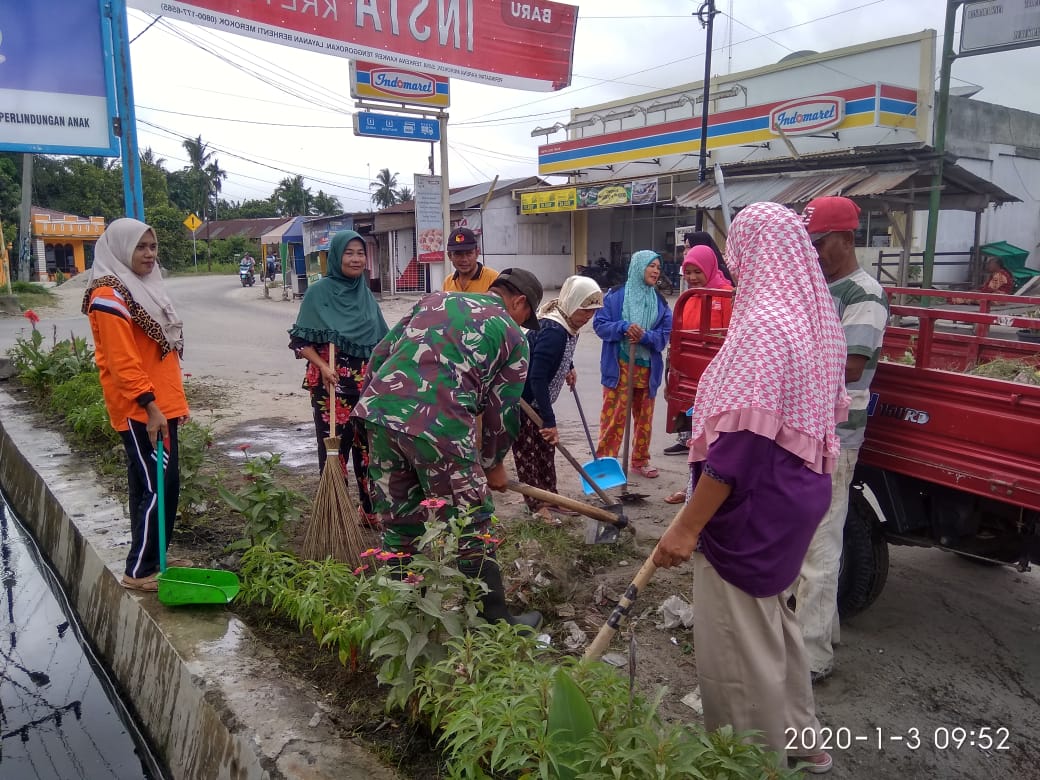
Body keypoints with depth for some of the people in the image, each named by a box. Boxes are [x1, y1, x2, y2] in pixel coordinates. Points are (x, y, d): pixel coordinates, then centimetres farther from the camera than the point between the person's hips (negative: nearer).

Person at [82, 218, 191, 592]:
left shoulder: (145, 286, 15)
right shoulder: (109, 297, -14)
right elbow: (121, 361, -20)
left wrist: (176, 399, 19)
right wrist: (149, 405, -23)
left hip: (160, 405, 9)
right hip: (138, 410, -9)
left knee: (165, 483, 14)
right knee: (156, 486, -7)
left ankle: (156, 557, 26)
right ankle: (138, 571, 4)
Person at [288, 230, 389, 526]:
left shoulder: (366, 294, 11)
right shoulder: (319, 292, -4)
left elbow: (381, 341, 16)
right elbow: (301, 340, -7)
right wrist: (322, 366, -21)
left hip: (367, 383, 5)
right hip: (331, 384, -5)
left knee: (368, 447, 10)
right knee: (334, 448, 0)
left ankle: (371, 511, 24)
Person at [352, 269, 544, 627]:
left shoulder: (434, 299, 25)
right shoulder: (513, 336, 12)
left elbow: (381, 352, 21)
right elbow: (502, 411, 12)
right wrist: (493, 464, 25)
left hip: (379, 410, 6)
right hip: (439, 426, -5)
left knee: (398, 522, 20)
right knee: (470, 530, 9)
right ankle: (494, 621, 20)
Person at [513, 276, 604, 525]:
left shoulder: (567, 325, -2)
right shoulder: (553, 331, -31)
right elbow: (537, 378, -35)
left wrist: (569, 368, 15)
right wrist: (549, 421, -35)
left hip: (536, 398, 10)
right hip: (522, 399, -10)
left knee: (545, 448, 14)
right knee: (528, 451, 0)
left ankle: (549, 499, 26)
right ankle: (538, 506, 10)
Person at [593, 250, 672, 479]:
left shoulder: (660, 302, 6)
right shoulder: (616, 295, -2)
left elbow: (664, 335, 2)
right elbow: (599, 324, -5)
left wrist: (645, 336, -18)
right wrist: (623, 327, -20)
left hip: (648, 368, 4)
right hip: (618, 366, -4)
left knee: (645, 417, 13)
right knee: (613, 415, -4)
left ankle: (640, 461, 28)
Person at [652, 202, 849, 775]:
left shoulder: (763, 325, -22)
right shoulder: (816, 319, 7)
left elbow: (742, 439, -27)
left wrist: (687, 525, -22)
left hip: (753, 506, -10)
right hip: (796, 493, 10)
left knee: (737, 641, 7)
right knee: (772, 622, 25)